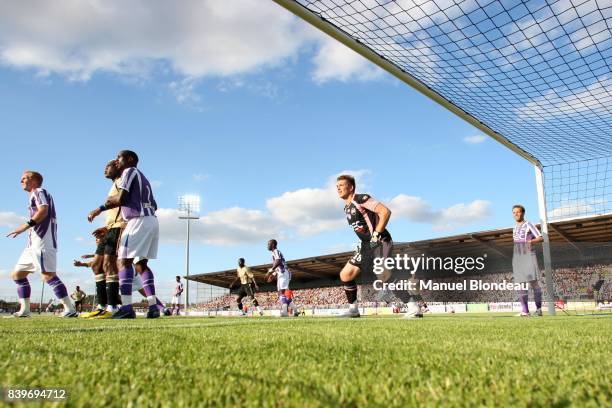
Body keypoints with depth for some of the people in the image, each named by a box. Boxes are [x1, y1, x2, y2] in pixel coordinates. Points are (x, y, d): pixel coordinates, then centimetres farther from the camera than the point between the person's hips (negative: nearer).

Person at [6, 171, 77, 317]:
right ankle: (24, 310, 16)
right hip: (34, 242, 11)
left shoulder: (39, 192, 1)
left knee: (48, 275, -20)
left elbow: (43, 210, -16)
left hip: (43, 240, -11)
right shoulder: (34, 196, 29)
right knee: (17, 274, 13)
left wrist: (25, 226, -21)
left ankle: (70, 309, -22)